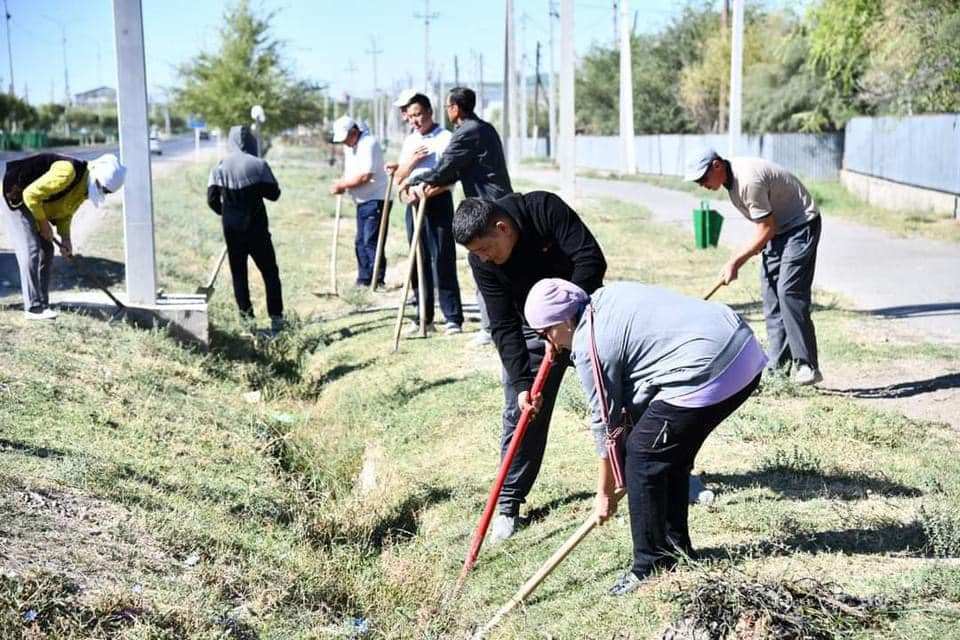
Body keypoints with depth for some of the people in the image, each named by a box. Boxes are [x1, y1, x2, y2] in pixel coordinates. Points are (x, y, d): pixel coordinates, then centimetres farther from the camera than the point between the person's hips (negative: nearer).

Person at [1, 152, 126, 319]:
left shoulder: (84, 187, 2)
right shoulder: (68, 172, -30)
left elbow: (65, 212, 11)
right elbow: (31, 194, -29)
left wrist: (65, 238, -3)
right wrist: (43, 223, -18)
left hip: (31, 204, 10)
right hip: (14, 199, -10)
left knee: (46, 251, 7)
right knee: (31, 251, -15)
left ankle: (42, 305, 12)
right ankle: (34, 308, -14)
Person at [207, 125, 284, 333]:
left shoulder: (219, 167, -1)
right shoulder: (258, 165, -10)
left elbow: (212, 200, -1)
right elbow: (273, 193, -6)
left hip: (232, 229, 3)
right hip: (256, 228, -2)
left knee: (238, 273, 12)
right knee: (270, 272, 7)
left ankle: (246, 317, 11)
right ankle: (276, 317, 3)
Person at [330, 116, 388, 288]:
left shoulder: (369, 143, -17)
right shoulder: (349, 146, 14)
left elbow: (364, 176, -23)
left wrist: (341, 185, -14)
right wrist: (341, 185, -1)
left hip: (375, 200, -10)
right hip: (362, 201, 10)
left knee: (371, 241, -12)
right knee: (360, 242, 11)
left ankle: (378, 280, -8)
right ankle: (364, 280, 17)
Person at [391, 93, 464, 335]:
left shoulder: (446, 138, -4)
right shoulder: (410, 141, 17)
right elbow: (398, 178, 16)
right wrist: (411, 161, -2)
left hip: (438, 202, -6)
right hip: (414, 204, 6)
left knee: (442, 261, -7)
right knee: (418, 262, 7)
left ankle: (453, 318, -3)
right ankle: (423, 318, 13)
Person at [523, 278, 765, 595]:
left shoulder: (588, 347, -6)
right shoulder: (609, 294, 17)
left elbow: (605, 424, 2)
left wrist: (605, 494, 14)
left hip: (709, 374, -10)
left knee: (641, 457, 1)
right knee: (672, 455, 22)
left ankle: (652, 567, 9)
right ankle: (676, 548, 33)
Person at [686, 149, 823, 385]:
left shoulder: (748, 180, -28)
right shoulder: (732, 178, 2)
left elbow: (766, 230, -22)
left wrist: (735, 262, -17)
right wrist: (739, 258, 10)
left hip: (801, 225, -10)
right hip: (778, 227, 10)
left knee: (789, 291, -18)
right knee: (770, 293, 4)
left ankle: (807, 367, -16)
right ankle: (778, 366, 7)